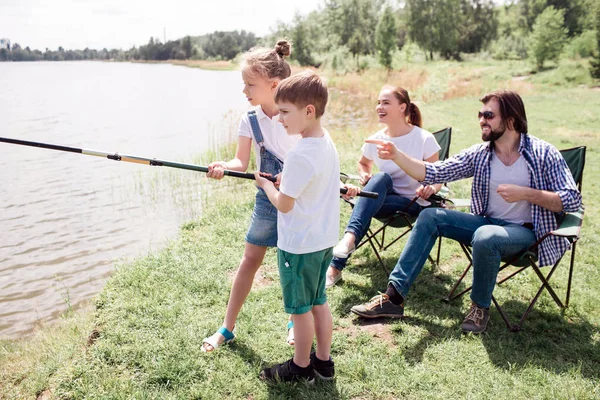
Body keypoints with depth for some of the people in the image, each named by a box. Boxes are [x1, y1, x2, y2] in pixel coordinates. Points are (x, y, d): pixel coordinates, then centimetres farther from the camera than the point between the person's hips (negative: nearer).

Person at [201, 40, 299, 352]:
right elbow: (241, 163, -9)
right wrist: (223, 167, -29)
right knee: (250, 259, 7)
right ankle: (227, 328, 18)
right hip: (268, 199, 3)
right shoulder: (249, 121, -6)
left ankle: (295, 322, 34)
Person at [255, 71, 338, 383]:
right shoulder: (328, 144, 3)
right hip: (324, 240, 9)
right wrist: (284, 179, 7)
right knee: (319, 302, 19)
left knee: (300, 308, 9)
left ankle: (301, 368, 26)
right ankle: (323, 362, 33)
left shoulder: (300, 155, -26)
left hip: (299, 245, -9)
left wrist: (265, 183, -2)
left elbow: (283, 204, -18)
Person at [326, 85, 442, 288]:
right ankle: (350, 237, -42)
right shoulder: (375, 140, -1)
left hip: (414, 204, -3)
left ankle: (336, 266, -34)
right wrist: (364, 176, -2)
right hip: (382, 200, 3)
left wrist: (430, 189, -29)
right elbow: (363, 163, 20)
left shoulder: (425, 139, -12)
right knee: (381, 177, -32)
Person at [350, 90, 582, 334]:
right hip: (488, 222, 5)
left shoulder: (543, 154, -10)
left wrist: (524, 193, -23)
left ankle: (481, 307, -10)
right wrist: (396, 155, -21)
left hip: (524, 231, -5)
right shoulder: (480, 154, 0)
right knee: (430, 217, -11)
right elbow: (432, 173, -7)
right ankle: (394, 297, -12)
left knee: (485, 236, -37)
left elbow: (572, 200, -12)